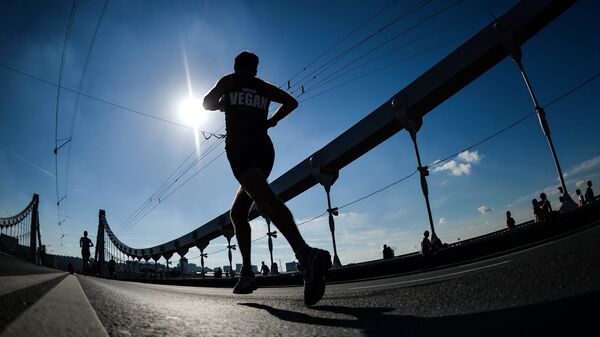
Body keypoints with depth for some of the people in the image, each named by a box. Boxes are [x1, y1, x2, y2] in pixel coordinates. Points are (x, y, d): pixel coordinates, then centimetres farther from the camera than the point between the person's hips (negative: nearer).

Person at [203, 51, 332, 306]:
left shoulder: (229, 81, 18)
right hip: (265, 150, 5)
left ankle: (305, 253, -55)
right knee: (238, 213, 18)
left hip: (240, 148, -5)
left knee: (266, 200, -30)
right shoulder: (264, 87, 25)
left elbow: (207, 103, 23)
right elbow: (291, 102, 19)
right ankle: (246, 273, 7)